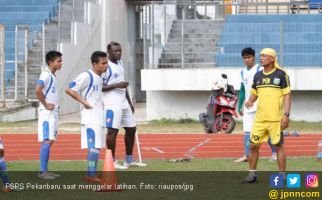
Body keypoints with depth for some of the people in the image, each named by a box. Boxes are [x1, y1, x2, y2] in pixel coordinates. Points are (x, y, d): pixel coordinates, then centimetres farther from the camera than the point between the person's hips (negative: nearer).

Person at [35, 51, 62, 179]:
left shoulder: (53, 76, 15)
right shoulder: (46, 75, -14)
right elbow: (37, 90, -28)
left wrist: (55, 105, 11)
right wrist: (46, 105, -19)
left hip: (53, 113, 10)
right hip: (47, 113, -10)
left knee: (50, 141, 10)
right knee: (47, 141, -12)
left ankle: (45, 170, 14)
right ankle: (43, 171, -13)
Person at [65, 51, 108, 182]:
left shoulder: (100, 78, 14)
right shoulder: (86, 76, -13)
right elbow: (69, 90, -18)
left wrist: (100, 103, 14)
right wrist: (84, 102, -17)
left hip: (98, 116, 9)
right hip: (90, 116, -9)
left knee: (95, 146, 12)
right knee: (95, 146, -13)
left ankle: (91, 174, 19)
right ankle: (91, 175, -11)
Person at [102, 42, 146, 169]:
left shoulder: (120, 63, 16)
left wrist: (129, 102, 23)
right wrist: (117, 85, -23)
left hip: (124, 104, 9)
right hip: (112, 105, -9)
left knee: (131, 129, 11)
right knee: (113, 130, -8)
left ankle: (129, 160, 20)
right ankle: (112, 161, -2)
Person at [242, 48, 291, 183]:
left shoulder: (281, 74, -4)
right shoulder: (258, 75, 11)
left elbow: (287, 95, -5)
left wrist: (286, 114, -13)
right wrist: (250, 101, -5)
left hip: (276, 118, -5)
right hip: (259, 118, 5)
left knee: (278, 146, 0)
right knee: (253, 145, 4)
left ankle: (282, 176, 9)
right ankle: (252, 174, 15)